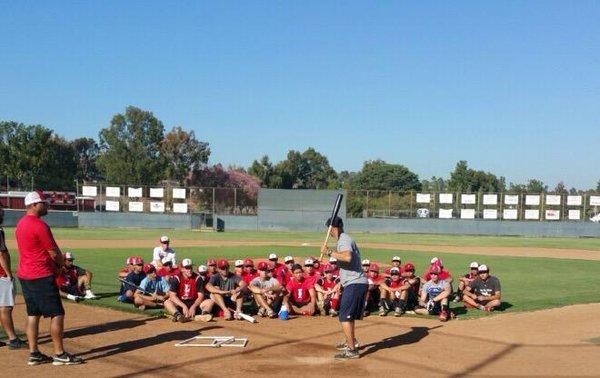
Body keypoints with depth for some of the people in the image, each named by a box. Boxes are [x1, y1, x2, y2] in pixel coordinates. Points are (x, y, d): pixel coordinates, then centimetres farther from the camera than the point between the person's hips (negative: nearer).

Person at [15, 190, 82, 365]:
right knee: (57, 314, -4)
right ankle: (59, 354, -1)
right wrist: (61, 264, 7)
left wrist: (55, 263, 10)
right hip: (42, 276, -10)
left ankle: (34, 353, 15)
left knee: (33, 314, 12)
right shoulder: (40, 225, -17)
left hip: (25, 274, 10)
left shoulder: (21, 224, 12)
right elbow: (54, 253, -14)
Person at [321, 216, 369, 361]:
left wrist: (329, 252, -29)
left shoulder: (344, 240, -13)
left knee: (344, 317, -10)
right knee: (349, 314, 25)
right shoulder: (345, 239, 19)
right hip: (359, 282, 11)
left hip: (354, 284, -11)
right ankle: (351, 342, 40)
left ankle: (352, 350, -10)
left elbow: (347, 257, -34)